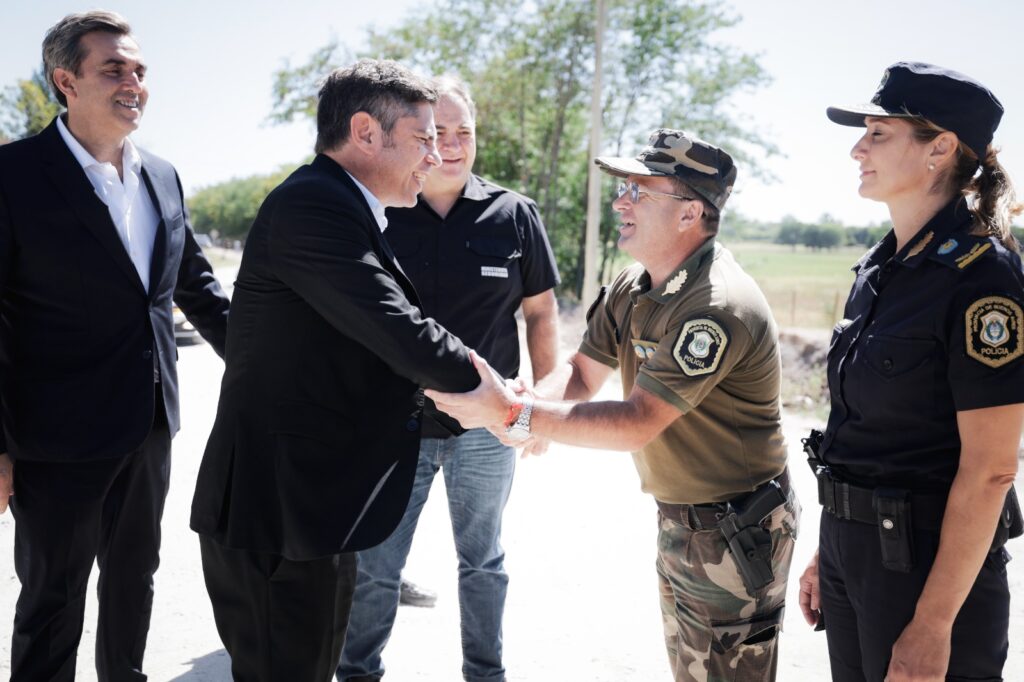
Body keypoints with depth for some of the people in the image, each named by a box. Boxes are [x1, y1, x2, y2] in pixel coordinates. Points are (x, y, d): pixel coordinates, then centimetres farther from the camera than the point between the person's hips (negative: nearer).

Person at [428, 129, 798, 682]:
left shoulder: (719, 308, -28)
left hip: (731, 533, -9)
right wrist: (530, 403, -20)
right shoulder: (631, 288, 2)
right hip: (676, 518, 9)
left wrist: (515, 415, -33)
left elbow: (636, 423, -30)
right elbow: (582, 372, 2)